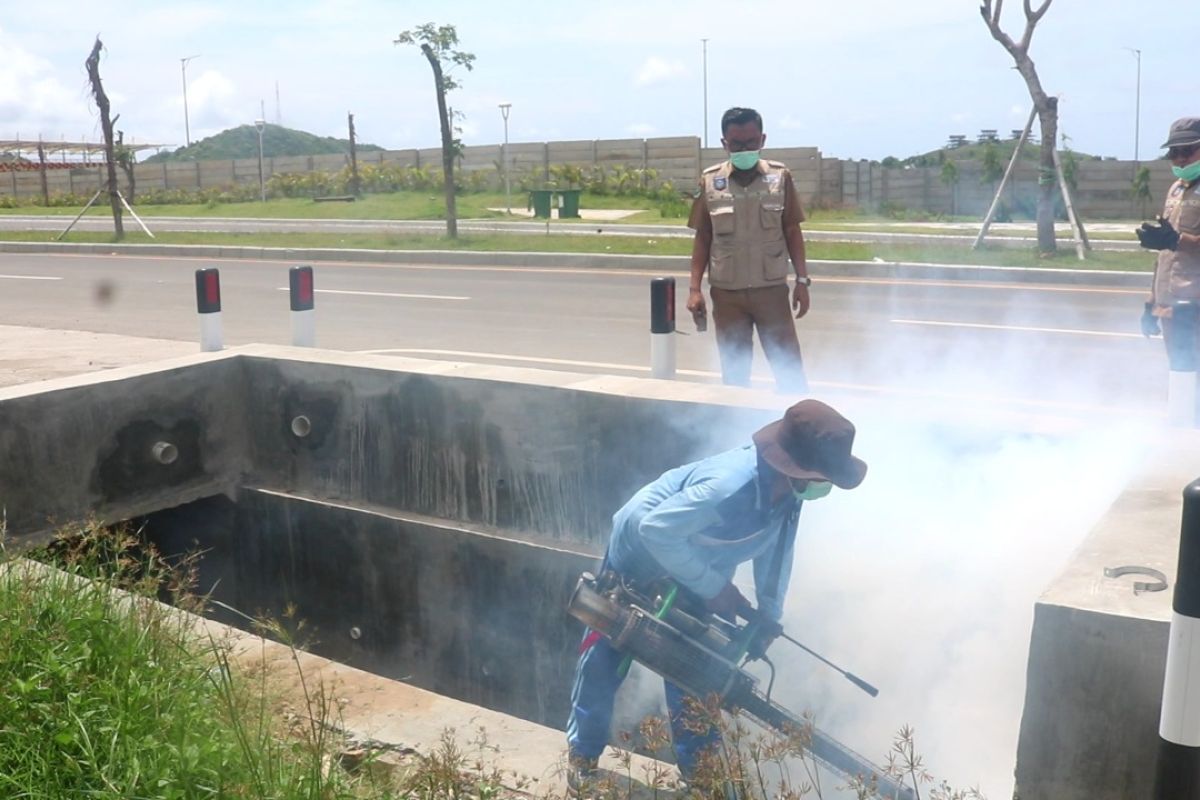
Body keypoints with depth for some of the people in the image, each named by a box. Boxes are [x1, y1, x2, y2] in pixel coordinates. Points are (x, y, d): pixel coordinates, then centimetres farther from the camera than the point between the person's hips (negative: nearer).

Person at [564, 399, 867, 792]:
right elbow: (655, 529, -41)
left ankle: (698, 766, 26)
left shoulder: (788, 489, -17)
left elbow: (775, 547, -1)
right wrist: (713, 587, -32)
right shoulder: (729, 486, -43)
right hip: (638, 557, -7)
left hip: (694, 574, 7)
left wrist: (769, 619, -2)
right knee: (603, 661, 8)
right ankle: (582, 753, 28)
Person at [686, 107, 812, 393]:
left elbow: (792, 231, 4)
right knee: (734, 370, 9)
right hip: (727, 293, 1)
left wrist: (802, 280, -1)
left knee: (789, 366, 3)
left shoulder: (780, 176, -2)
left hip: (771, 289, 0)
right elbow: (702, 238, 3)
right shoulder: (710, 181, -1)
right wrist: (694, 288, -1)